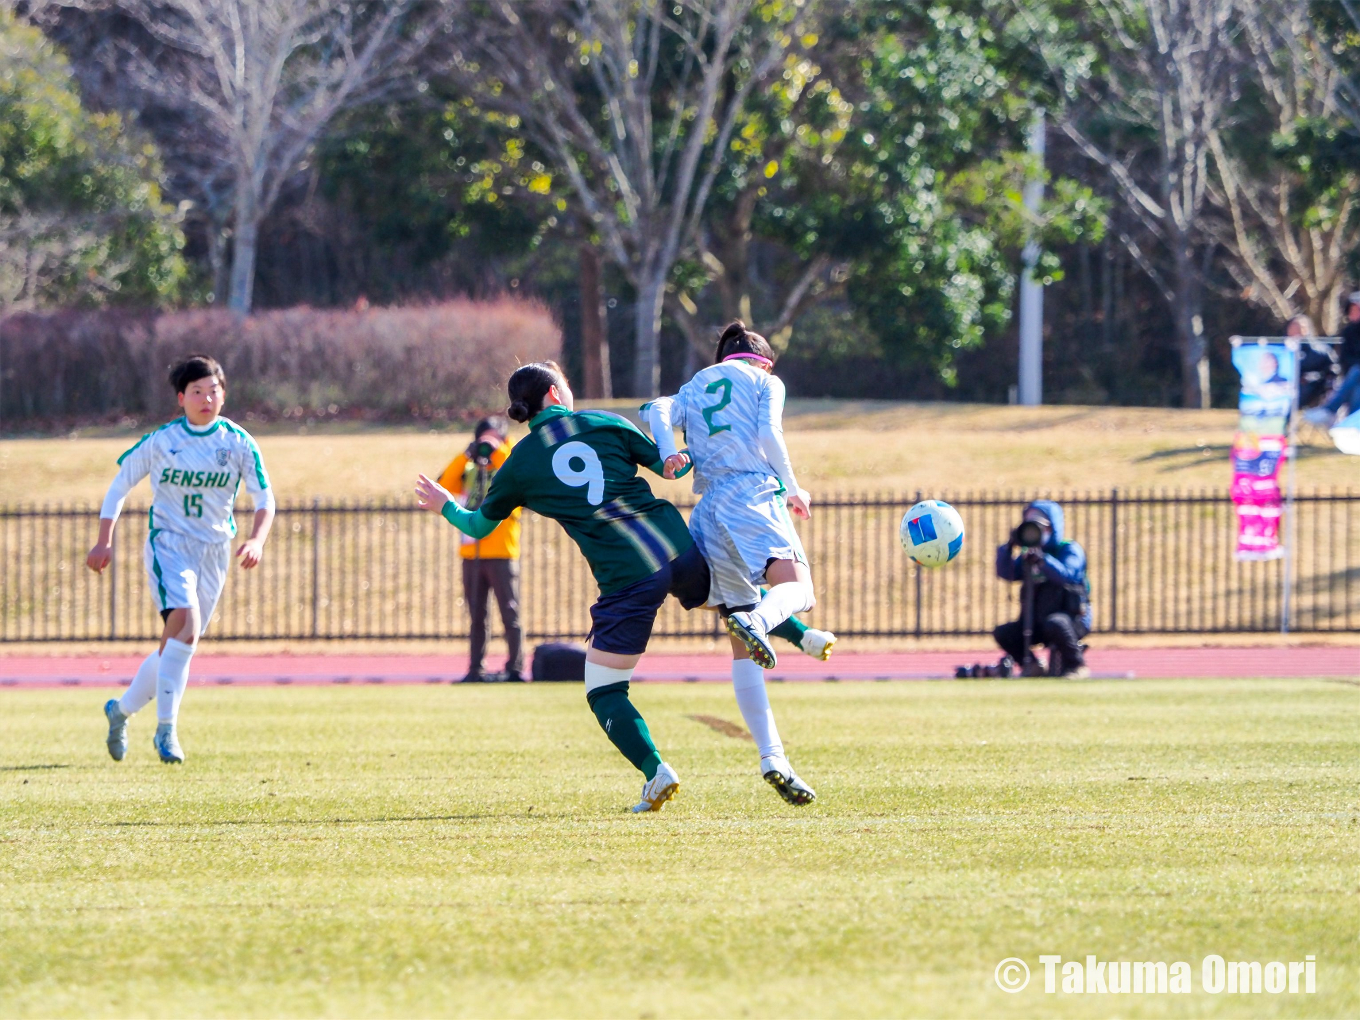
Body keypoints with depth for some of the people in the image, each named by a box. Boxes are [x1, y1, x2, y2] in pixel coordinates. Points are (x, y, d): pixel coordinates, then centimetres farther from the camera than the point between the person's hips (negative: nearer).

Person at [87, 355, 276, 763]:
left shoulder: (239, 443, -2)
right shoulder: (160, 441, -5)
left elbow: (264, 498, -1)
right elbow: (119, 486, 6)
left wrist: (257, 539, -20)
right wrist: (104, 542, 1)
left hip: (214, 554, 3)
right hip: (168, 543, -3)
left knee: (178, 644, 8)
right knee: (185, 622, -26)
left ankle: (121, 710, 31)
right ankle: (166, 729, -21)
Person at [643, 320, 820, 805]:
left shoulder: (694, 387, 27)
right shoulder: (765, 382, 15)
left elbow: (659, 411, 7)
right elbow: (768, 433, -2)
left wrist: (668, 453, -9)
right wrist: (793, 487, 7)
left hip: (708, 510, 5)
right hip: (755, 493, -5)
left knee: (742, 649, 5)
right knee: (798, 588, -22)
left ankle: (771, 754, -5)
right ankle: (757, 620, -57)